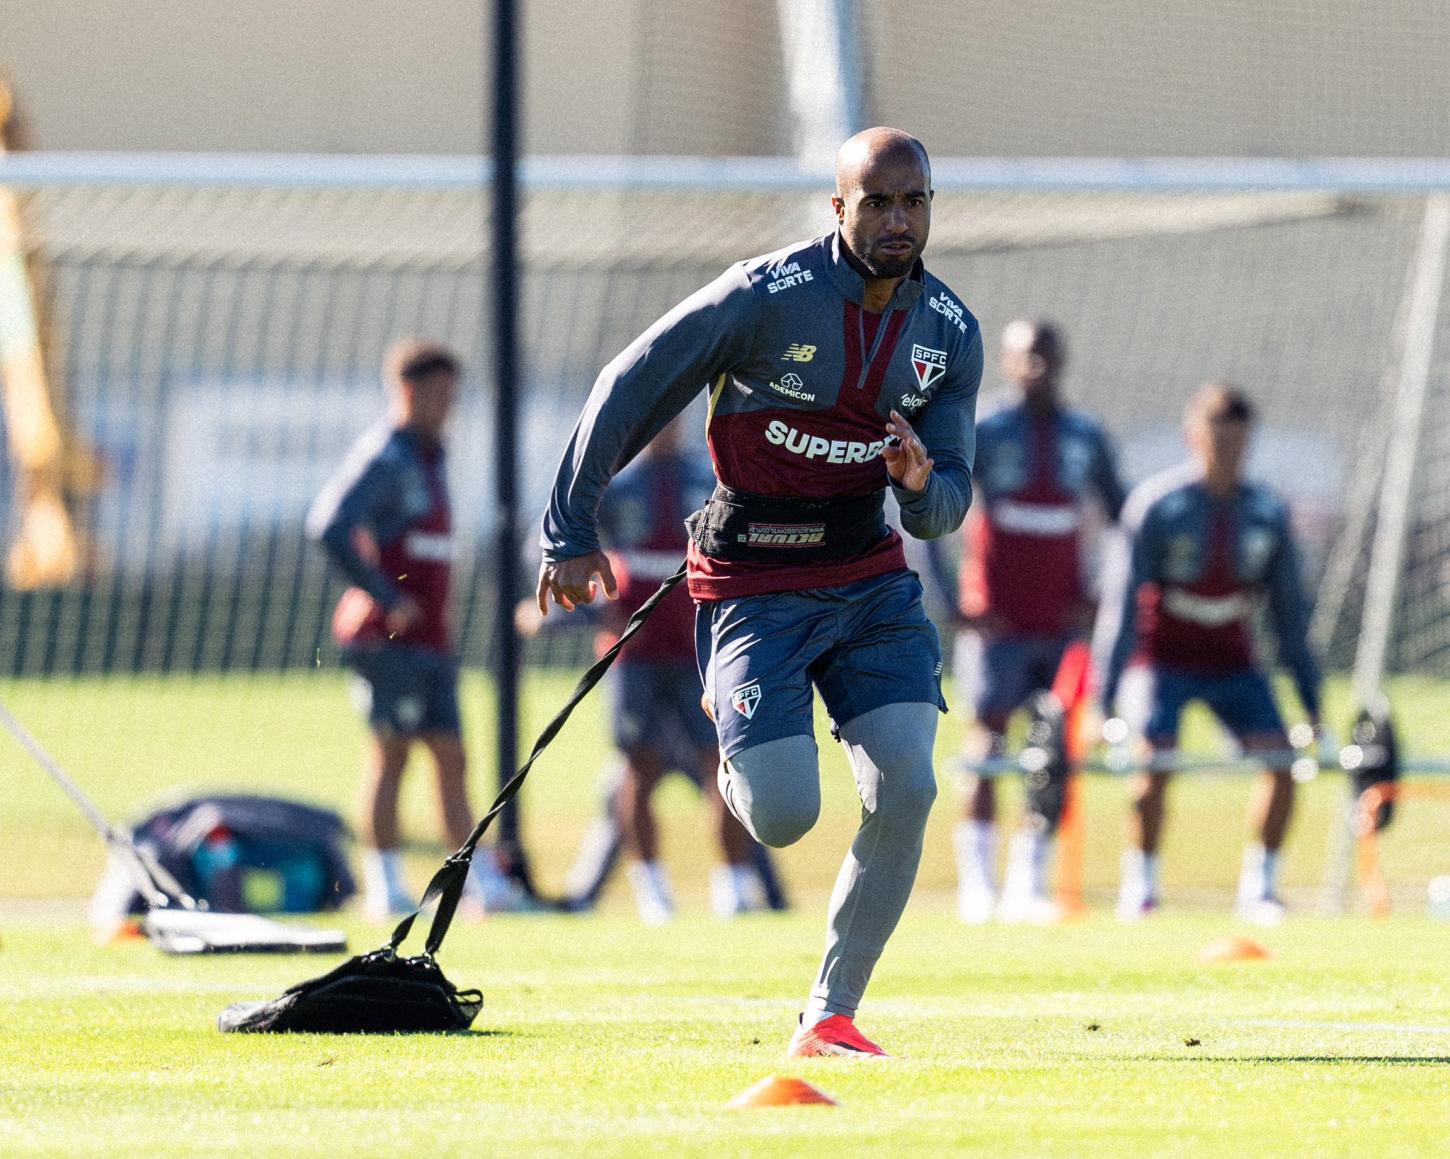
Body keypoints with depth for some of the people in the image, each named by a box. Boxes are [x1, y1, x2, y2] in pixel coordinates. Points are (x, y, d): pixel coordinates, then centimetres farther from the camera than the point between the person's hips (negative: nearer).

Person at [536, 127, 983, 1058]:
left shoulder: (950, 333, 0)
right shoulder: (765, 297, -16)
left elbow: (942, 514, 4)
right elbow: (628, 392, -7)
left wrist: (922, 481, -21)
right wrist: (573, 532, -7)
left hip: (870, 578, 4)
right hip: (755, 585, -4)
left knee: (906, 789, -13)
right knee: (785, 819, -15)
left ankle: (832, 1015, 0)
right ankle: (740, 760, 25)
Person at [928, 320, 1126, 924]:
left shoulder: (1086, 438, 9)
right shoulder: (982, 433, -3)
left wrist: (1097, 599, 4)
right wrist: (957, 605, -10)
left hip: (1062, 620, 4)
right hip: (1000, 619, -4)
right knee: (990, 740, -7)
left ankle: (1029, 884, 5)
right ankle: (976, 883, -5)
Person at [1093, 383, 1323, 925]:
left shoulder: (1267, 512, -4)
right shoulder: (1157, 504, -15)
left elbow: (1289, 608, 3)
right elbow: (1122, 601, -15)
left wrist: (1310, 698, 1)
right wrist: (1106, 699, -21)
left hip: (1232, 661, 4)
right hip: (1163, 656, -4)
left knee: (1281, 761, -14)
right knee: (1155, 761, -24)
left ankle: (1259, 887, 0)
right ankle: (1138, 889, -9)